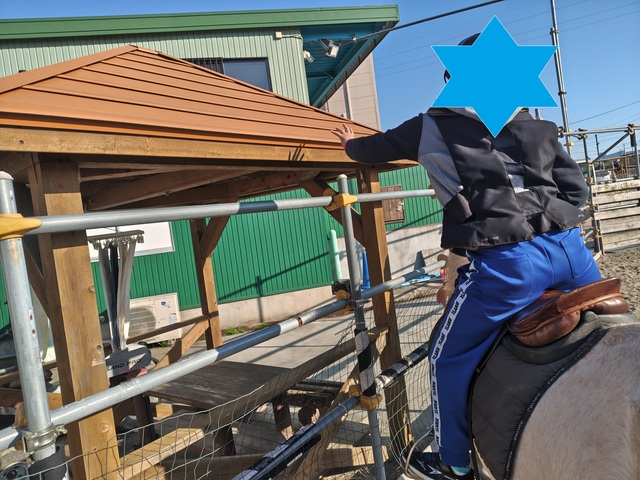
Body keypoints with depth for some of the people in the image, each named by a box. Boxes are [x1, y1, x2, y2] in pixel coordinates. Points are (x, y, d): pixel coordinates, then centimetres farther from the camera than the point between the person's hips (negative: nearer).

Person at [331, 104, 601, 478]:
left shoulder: (432, 126, 13)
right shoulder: (537, 125, 23)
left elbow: (376, 147, 26)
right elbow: (576, 187, 20)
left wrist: (350, 143, 47)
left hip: (507, 260, -5)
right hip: (571, 246, 6)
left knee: (448, 359, 14)